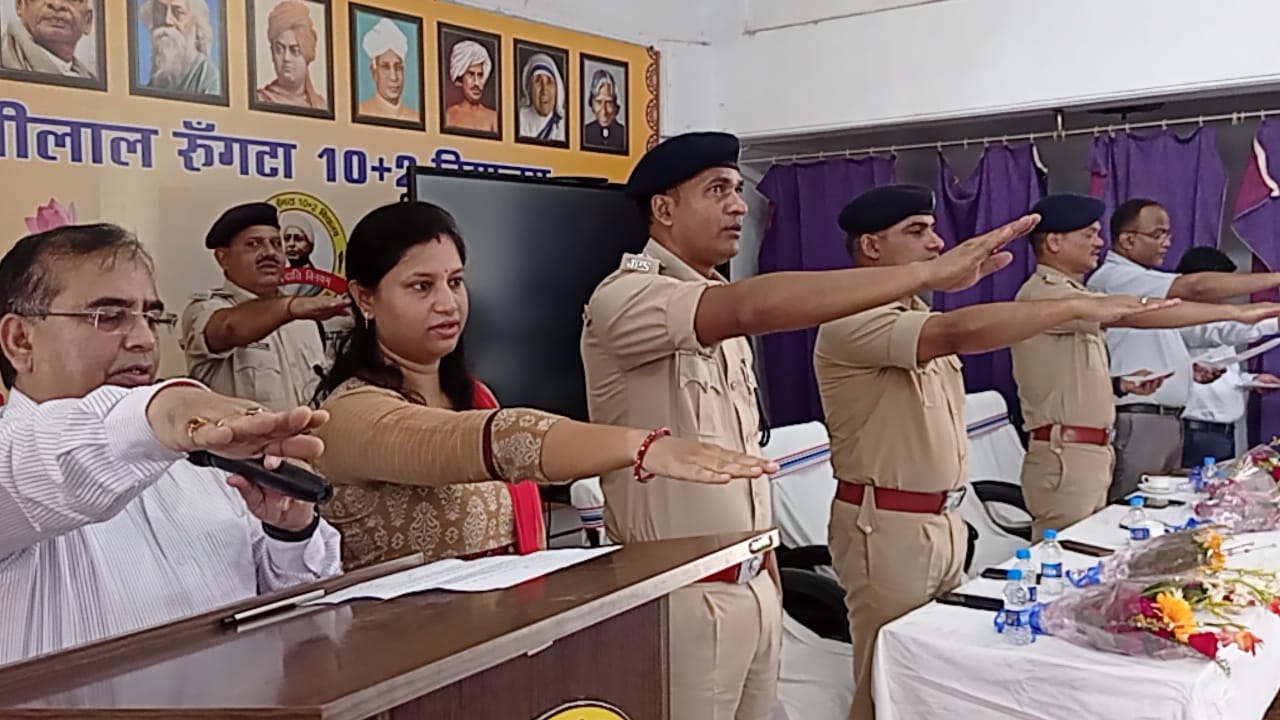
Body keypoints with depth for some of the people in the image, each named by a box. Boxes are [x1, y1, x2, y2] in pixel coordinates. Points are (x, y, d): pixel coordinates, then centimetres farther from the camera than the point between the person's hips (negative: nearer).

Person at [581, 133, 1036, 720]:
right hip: (681, 595, -8)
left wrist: (767, 566, 15)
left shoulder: (721, 312, 12)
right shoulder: (623, 297, -17)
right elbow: (754, 307, -34)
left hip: (751, 585, 8)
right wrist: (930, 272, -35)